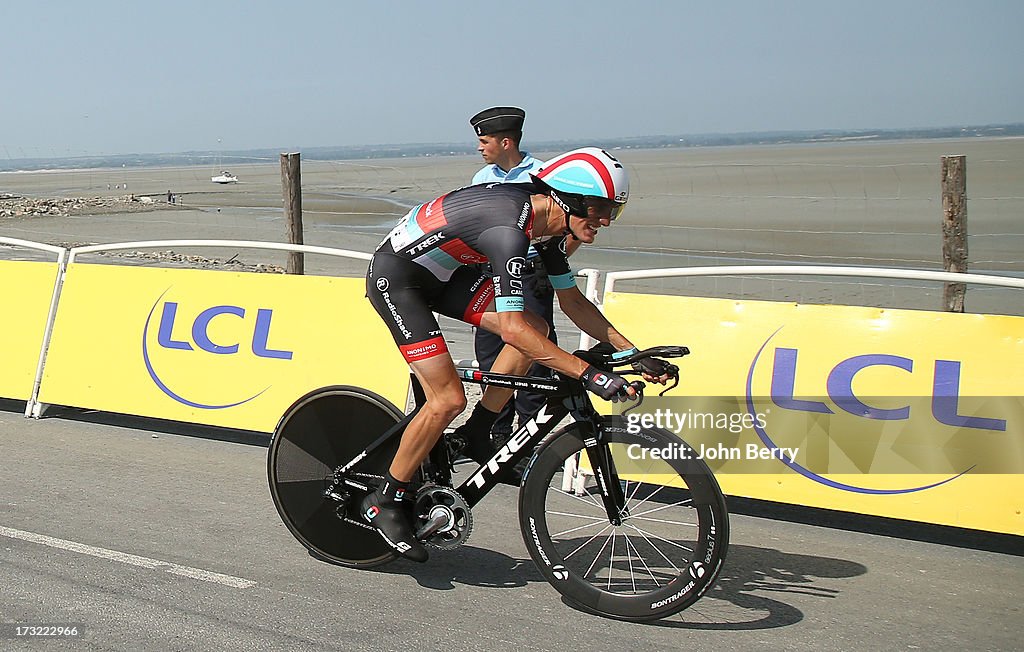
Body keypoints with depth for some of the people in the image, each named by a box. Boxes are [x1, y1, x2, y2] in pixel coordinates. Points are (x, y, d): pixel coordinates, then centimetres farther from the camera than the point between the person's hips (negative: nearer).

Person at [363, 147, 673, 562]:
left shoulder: (546, 223, -4)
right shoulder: (509, 229, -33)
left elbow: (573, 301, 6)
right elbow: (513, 328, -37)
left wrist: (633, 353, -1)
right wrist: (589, 374, -37)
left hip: (440, 271, 9)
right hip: (395, 277, -9)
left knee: (536, 330, -4)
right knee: (448, 399, -16)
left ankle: (475, 436, 10)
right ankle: (384, 502, 2)